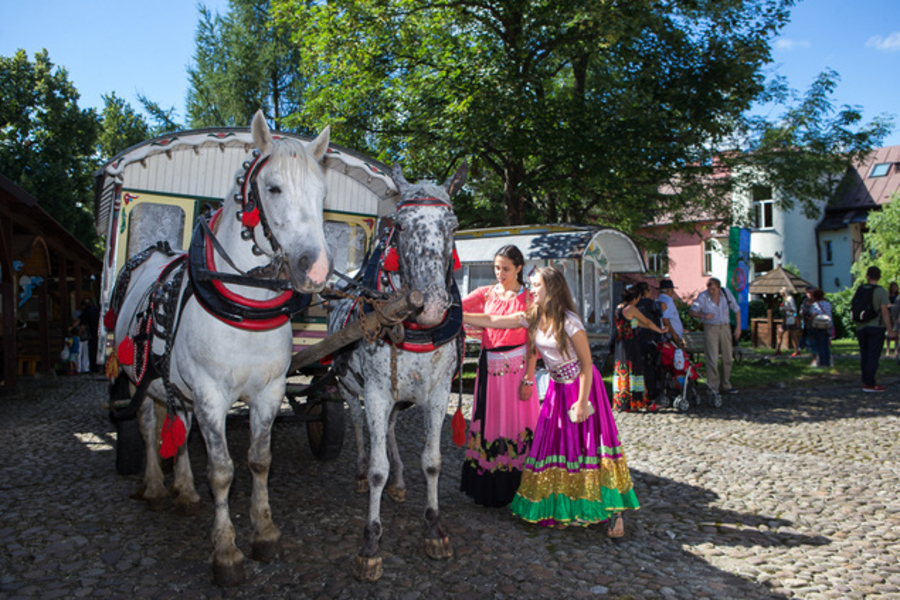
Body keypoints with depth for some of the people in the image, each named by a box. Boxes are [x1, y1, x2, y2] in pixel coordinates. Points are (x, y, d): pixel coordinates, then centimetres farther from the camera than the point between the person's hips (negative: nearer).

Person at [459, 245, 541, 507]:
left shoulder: (528, 299, -3)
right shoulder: (486, 293, 7)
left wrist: (528, 379, -9)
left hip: (516, 367, -3)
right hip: (489, 366, 3)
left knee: (514, 423, 2)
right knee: (489, 422, 9)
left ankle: (513, 488, 17)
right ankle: (487, 488, 23)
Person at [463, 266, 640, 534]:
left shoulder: (569, 322, -20)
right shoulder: (532, 318, -1)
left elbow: (587, 364, -17)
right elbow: (491, 321, -2)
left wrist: (582, 401, -19)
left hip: (582, 385, -6)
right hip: (557, 389, 6)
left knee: (587, 444, -6)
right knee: (555, 444, 5)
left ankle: (612, 511, 5)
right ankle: (564, 507, 16)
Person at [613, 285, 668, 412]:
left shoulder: (618, 308, 11)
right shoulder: (631, 308, -13)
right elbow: (647, 322, -2)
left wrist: (649, 327, 29)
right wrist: (660, 330, 12)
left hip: (620, 344, 8)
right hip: (631, 344, -8)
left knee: (621, 371, 10)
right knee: (634, 371, -2)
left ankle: (621, 402, 14)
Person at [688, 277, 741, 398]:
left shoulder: (726, 293, -3)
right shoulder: (703, 296, -12)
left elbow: (736, 310, 8)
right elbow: (691, 312, -13)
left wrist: (738, 327, 4)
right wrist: (703, 315, -31)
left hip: (725, 328, 4)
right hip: (710, 328, -4)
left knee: (728, 358, 8)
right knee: (712, 359, -9)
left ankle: (725, 385, 23)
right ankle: (713, 388, -3)